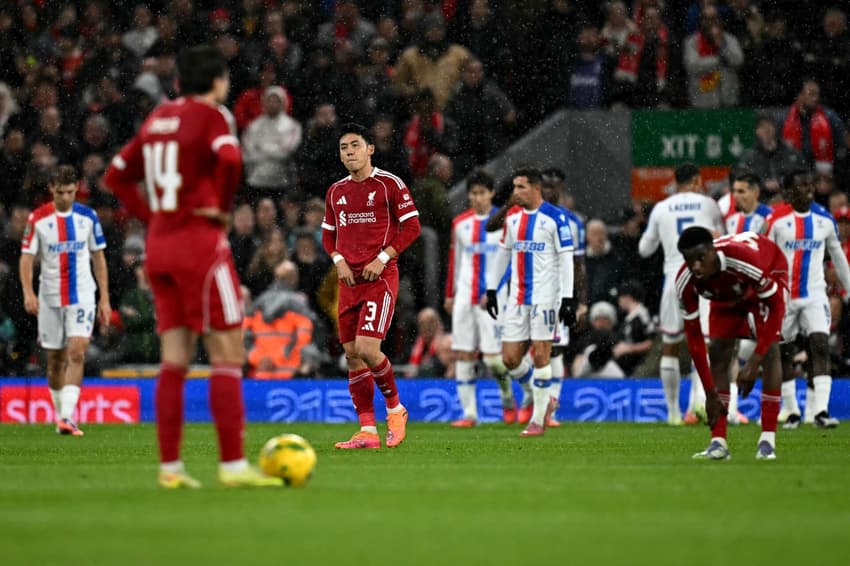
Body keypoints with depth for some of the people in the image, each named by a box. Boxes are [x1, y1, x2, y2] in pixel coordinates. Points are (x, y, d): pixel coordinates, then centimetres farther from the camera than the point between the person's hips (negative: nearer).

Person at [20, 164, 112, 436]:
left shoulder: (88, 217, 1)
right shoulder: (37, 218, -3)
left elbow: (98, 258, 7)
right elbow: (26, 257, -3)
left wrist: (105, 298, 5)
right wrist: (28, 293, -18)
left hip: (82, 296, -1)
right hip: (50, 299, 1)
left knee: (76, 354, -16)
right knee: (55, 360, 9)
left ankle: (68, 417, -21)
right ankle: (60, 413, 25)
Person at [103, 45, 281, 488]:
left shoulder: (158, 117, 15)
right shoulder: (211, 115, -6)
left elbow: (116, 176, 20)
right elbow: (229, 160, -26)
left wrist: (150, 215, 13)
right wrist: (221, 206, -11)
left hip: (159, 244, 7)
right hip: (200, 241, -7)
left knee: (174, 359, 9)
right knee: (228, 356, -4)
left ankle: (169, 465, 7)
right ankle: (232, 464, -9)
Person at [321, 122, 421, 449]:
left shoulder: (390, 185, -4)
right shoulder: (336, 192, 13)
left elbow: (412, 227, -6)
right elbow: (328, 234, 21)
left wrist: (382, 258, -13)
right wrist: (339, 261, 1)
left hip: (380, 278, -6)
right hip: (349, 279, 6)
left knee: (367, 348, -18)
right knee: (351, 354, 2)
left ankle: (395, 407, 7)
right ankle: (367, 431, 6)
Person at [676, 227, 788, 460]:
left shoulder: (745, 259, -45)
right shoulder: (685, 282, -31)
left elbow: (776, 307, -35)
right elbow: (693, 336, -21)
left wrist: (753, 364, -38)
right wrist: (710, 394, -22)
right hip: (727, 293, 4)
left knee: (769, 350, -20)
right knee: (718, 352, -10)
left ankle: (768, 440, -18)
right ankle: (718, 442, -8)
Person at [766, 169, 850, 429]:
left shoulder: (825, 218, 4)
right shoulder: (777, 220, -7)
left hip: (814, 295, 2)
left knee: (821, 347, -14)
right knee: (784, 353, 6)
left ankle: (821, 411, -20)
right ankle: (792, 412, 17)